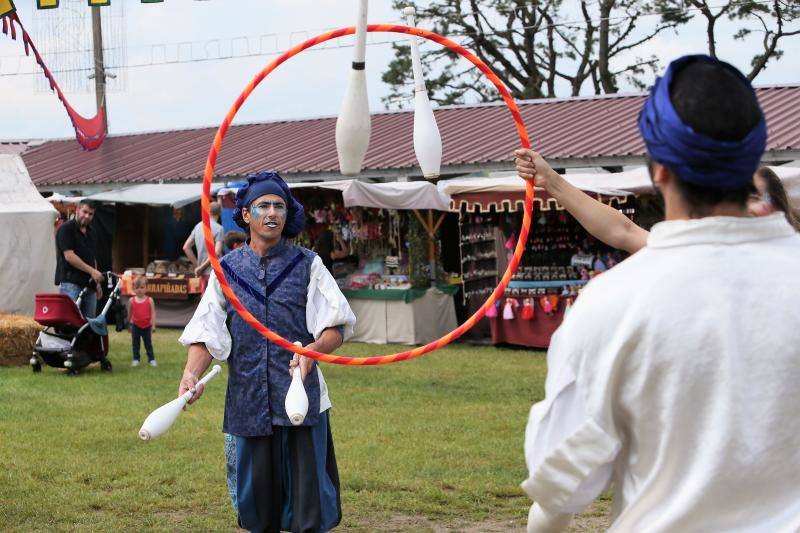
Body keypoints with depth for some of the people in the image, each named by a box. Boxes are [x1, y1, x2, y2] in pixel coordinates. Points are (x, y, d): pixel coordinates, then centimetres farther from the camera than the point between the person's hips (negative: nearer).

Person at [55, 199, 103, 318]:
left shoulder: (90, 232, 18)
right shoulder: (66, 229, -6)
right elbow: (69, 256, -15)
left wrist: (98, 283, 19)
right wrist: (91, 271, -17)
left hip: (89, 284, 7)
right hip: (71, 283, -7)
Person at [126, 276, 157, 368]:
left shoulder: (149, 300, -11)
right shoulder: (131, 301, -6)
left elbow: (153, 313, -9)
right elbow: (129, 313, 5)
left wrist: (153, 325, -12)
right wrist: (129, 324, 11)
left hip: (146, 326, -1)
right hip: (136, 326, 1)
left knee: (148, 343, 9)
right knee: (135, 344, 9)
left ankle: (151, 359, 17)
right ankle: (136, 359, 18)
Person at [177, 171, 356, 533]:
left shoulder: (307, 265, 5)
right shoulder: (227, 269, 8)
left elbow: (336, 326, 0)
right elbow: (206, 331, 2)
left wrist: (315, 348, -22)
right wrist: (191, 373, -16)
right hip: (248, 403, 2)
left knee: (308, 500, -3)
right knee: (257, 502, 9)